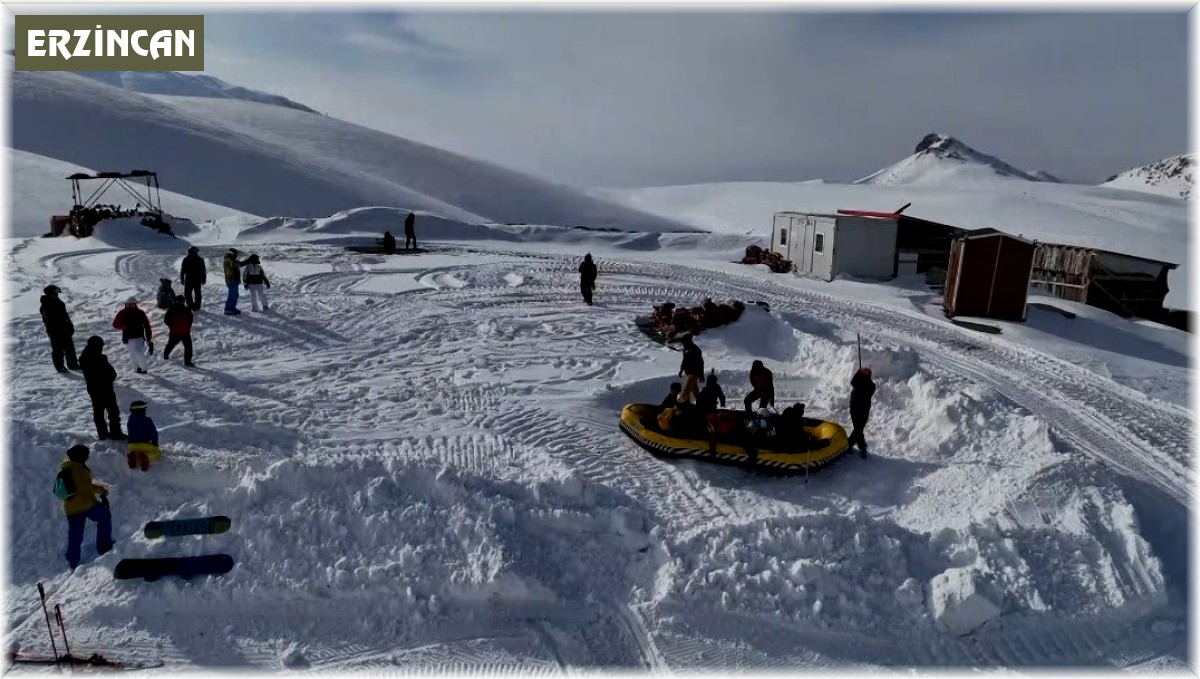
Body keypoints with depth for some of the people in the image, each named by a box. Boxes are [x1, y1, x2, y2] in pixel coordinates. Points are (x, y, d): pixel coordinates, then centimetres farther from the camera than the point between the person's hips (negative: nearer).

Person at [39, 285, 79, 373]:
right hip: (55, 332, -7)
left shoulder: (58, 302, 9)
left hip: (65, 330, 7)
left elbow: (66, 315, 16)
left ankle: (72, 364, 20)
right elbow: (47, 320, -16)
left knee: (70, 347, 11)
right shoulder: (45, 306, -13)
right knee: (58, 349, 2)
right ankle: (59, 366, 13)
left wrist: (70, 326, 15)